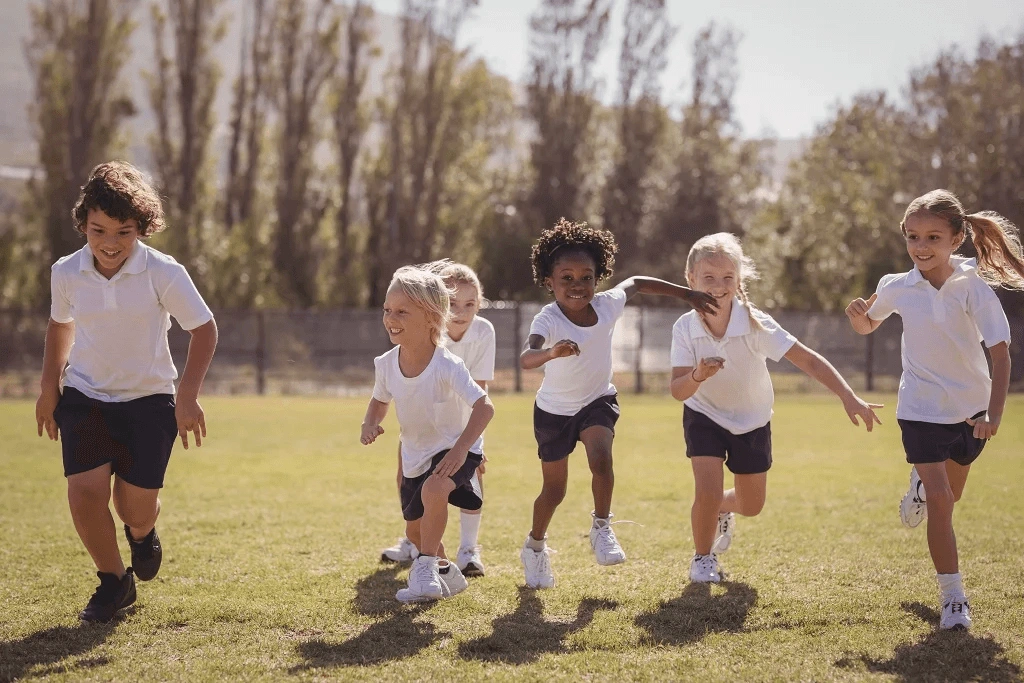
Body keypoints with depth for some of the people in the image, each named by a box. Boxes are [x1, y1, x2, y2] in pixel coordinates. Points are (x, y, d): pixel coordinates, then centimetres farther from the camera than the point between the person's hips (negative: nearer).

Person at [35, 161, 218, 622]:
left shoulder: (164, 273, -18)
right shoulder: (66, 273, -8)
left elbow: (204, 329, -8)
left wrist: (188, 395, -15)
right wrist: (48, 387, 11)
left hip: (149, 398, -2)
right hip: (85, 397, 2)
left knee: (136, 508, -2)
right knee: (85, 493, -15)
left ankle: (142, 532, 38)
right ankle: (114, 581, 10)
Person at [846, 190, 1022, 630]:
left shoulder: (973, 287, -18)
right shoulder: (898, 287, -10)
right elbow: (867, 327, 11)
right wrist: (857, 315, -14)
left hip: (971, 409, 1)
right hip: (922, 408, 0)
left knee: (948, 497, 20)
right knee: (939, 502, -13)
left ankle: (920, 484, 56)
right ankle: (953, 598, -5)